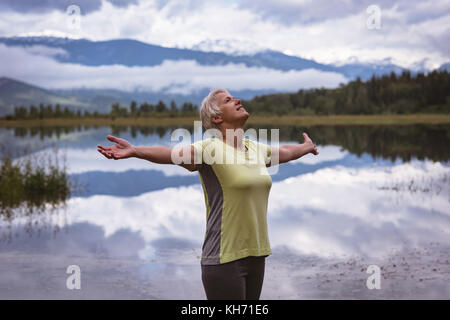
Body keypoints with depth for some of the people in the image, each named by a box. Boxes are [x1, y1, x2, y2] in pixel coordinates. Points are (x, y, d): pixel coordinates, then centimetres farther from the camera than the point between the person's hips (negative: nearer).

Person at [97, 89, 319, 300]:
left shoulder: (257, 149, 11)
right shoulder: (210, 149, -11)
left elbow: (286, 152, 33)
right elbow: (174, 154, -30)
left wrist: (307, 146, 51)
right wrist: (134, 151, -46)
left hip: (256, 256, 7)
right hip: (224, 260, -7)